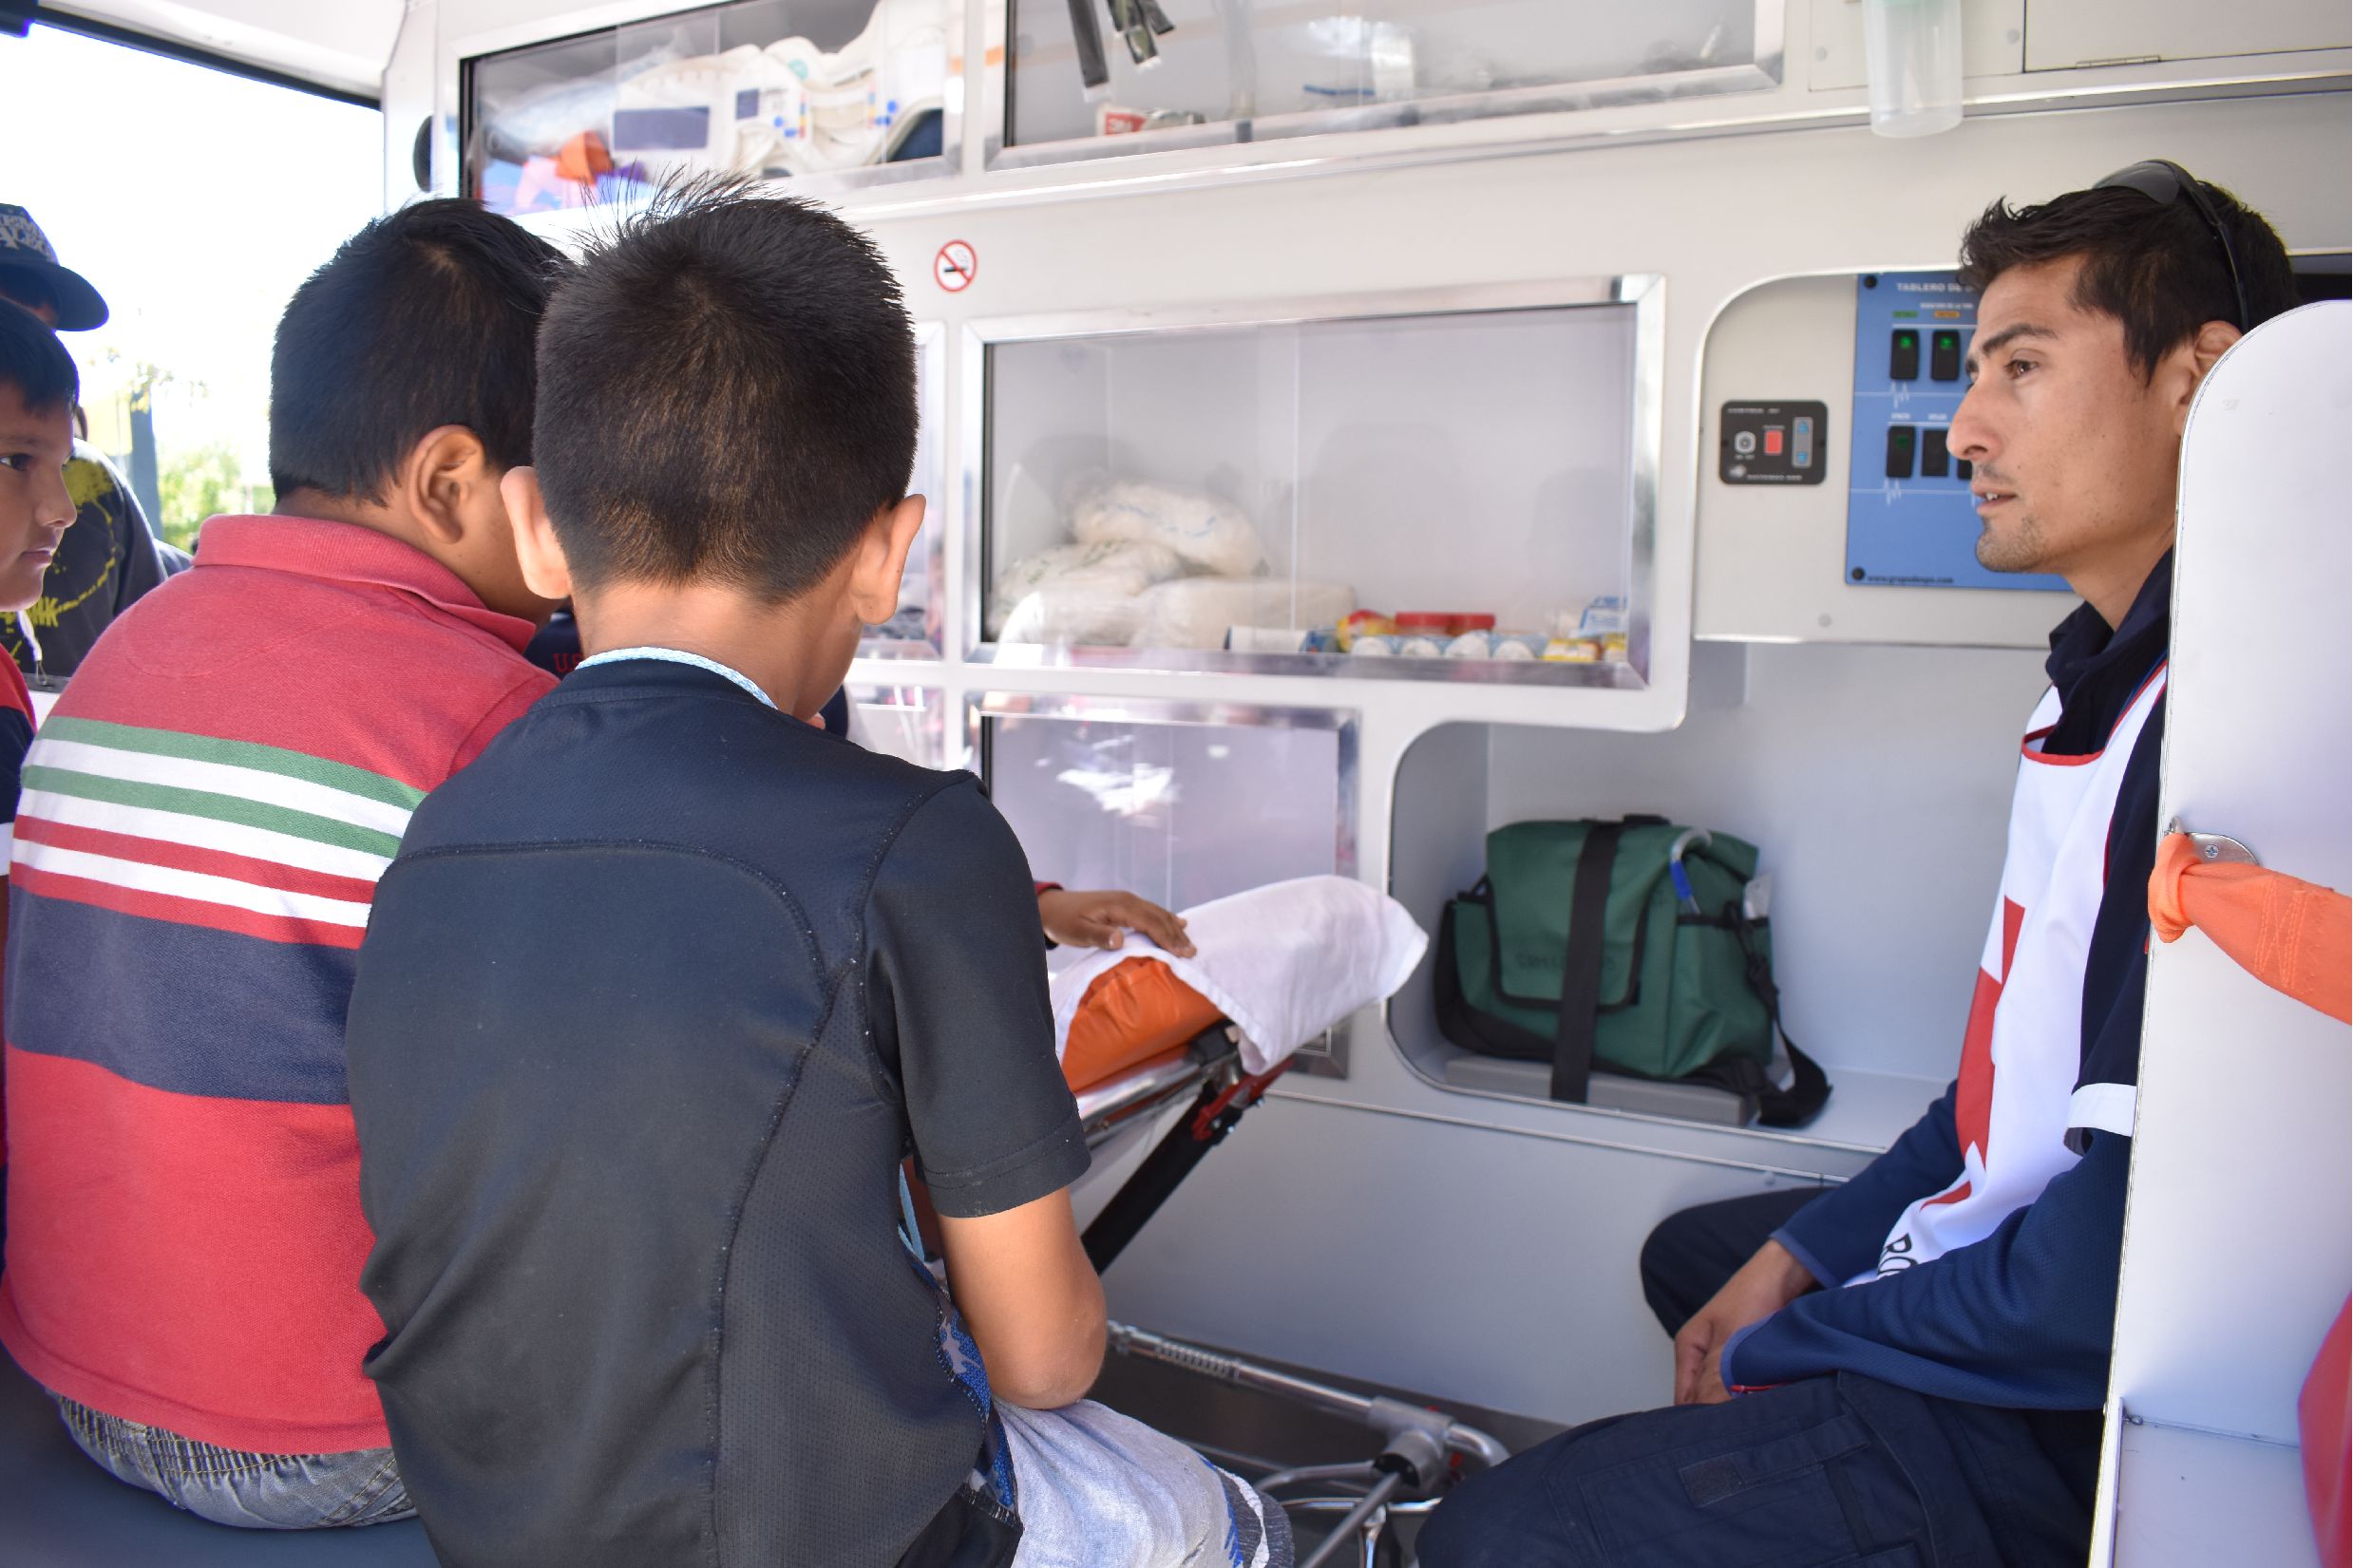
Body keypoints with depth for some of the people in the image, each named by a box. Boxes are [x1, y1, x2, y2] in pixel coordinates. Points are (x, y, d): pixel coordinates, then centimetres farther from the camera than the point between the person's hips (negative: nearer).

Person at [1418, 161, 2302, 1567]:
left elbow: (2120, 1269, -28)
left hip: (2068, 1411, -10)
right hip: (2018, 1302, 11)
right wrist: (1803, 1254, 10)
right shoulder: (2112, 678, 9)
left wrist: (1777, 1349, -13)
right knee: (1694, 1251, 32)